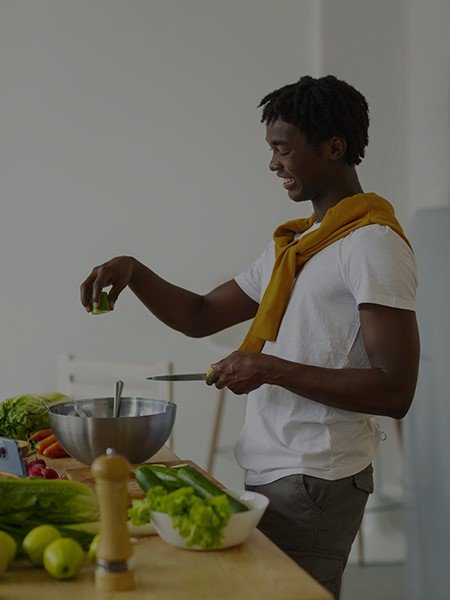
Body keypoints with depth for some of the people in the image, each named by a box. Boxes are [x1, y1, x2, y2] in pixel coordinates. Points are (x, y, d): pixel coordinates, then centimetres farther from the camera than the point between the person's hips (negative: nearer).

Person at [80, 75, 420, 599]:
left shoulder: (372, 244, -12)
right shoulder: (291, 245, 17)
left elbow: (395, 392, -19)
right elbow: (200, 316, 21)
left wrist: (270, 369, -18)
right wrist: (132, 271, 5)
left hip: (313, 482, -8)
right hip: (272, 475, 8)